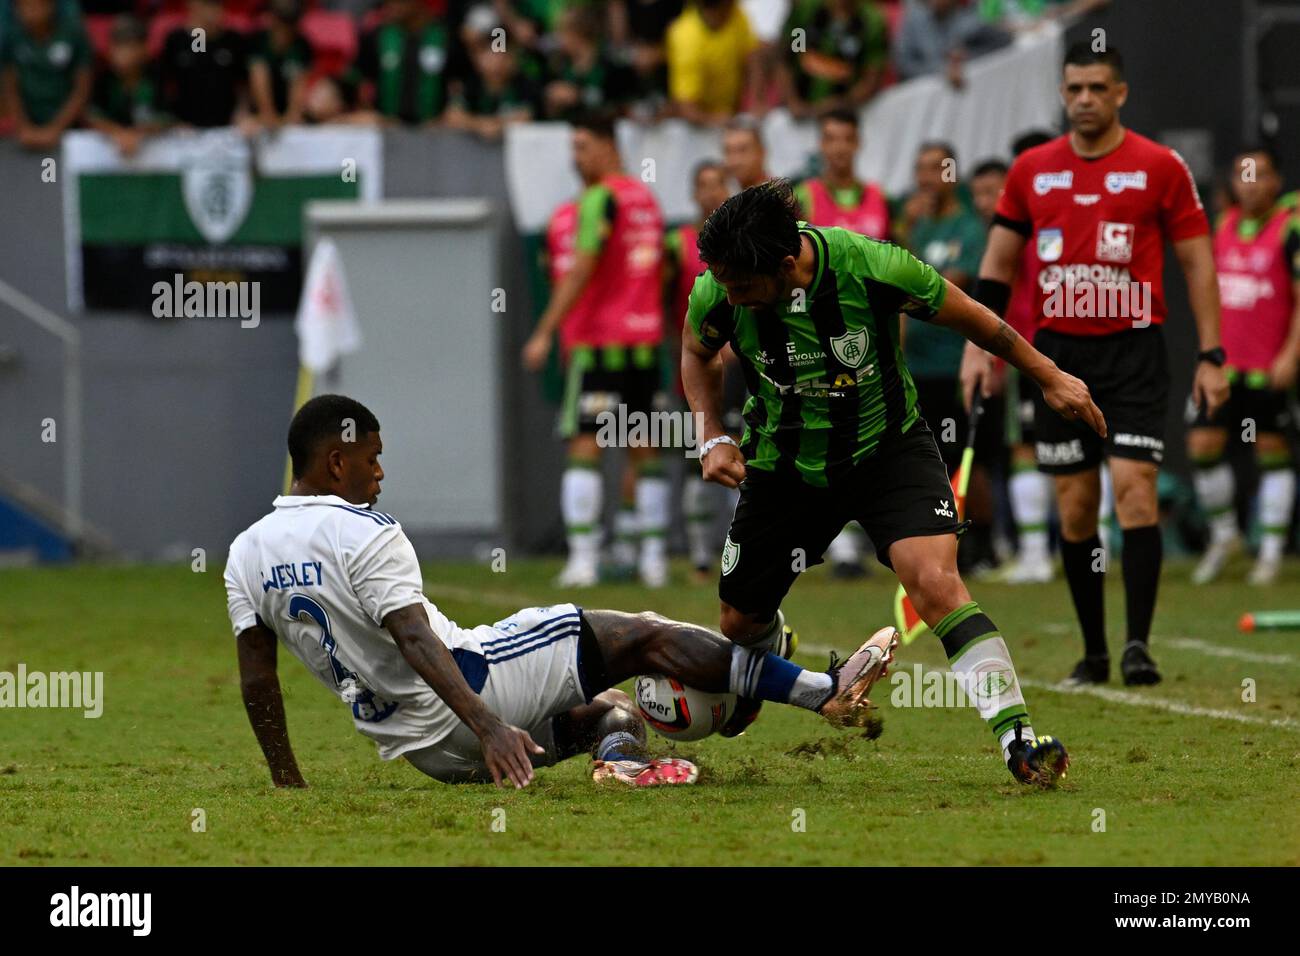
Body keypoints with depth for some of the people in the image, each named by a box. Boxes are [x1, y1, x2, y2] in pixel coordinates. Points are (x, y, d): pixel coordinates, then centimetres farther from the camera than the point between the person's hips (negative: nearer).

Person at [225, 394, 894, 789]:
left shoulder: (246, 555, 6)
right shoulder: (367, 537, -16)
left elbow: (256, 680, 8)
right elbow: (416, 643, -26)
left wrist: (286, 782, 16)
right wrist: (488, 726, -32)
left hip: (424, 751, 8)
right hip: (468, 685, -8)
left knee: (608, 711, 24)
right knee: (642, 637, 2)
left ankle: (617, 753, -12)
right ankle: (830, 692, 1)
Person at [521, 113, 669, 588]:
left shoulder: (601, 200, -11)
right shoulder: (647, 198, 14)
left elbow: (581, 273, -16)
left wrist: (545, 334, -15)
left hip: (597, 340, -7)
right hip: (645, 336, 7)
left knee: (584, 447, -7)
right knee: (645, 450, 10)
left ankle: (582, 559, -14)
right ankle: (654, 557, 8)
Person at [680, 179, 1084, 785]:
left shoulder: (873, 268, -29)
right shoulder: (716, 293, -21)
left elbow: (968, 318, -10)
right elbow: (698, 352, 6)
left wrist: (1049, 378, 2)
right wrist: (712, 437, -7)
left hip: (886, 447, -3)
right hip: (785, 460, 3)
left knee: (934, 581, -26)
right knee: (742, 621, 12)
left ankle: (1016, 739, -24)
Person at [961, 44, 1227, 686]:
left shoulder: (1161, 168, -1)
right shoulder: (1031, 170, 7)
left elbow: (1197, 262, 2)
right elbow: (999, 262, 13)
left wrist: (1211, 356, -3)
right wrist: (978, 345, 4)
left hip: (1134, 350, -3)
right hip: (1057, 352, 3)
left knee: (1134, 488, -15)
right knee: (1075, 506, 4)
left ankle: (1138, 644, -15)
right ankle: (1093, 651, 13)